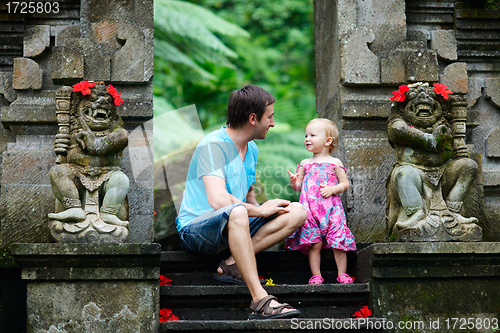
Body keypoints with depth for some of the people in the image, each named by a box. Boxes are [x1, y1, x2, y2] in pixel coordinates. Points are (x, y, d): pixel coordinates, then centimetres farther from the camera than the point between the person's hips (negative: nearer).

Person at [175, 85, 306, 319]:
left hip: (233, 227, 9)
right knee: (236, 212, -42)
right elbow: (218, 200, -29)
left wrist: (257, 208, 2)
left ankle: (232, 264, -18)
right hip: (196, 228, -9)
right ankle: (260, 301, -46)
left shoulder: (251, 149, 13)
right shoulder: (213, 145, -17)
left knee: (297, 212, -7)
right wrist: (259, 210, -16)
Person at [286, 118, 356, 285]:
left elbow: (345, 184, 8)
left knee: (338, 242, -6)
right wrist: (293, 181, -7)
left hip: (331, 208, -2)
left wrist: (332, 189, -10)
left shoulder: (335, 163, 8)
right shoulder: (305, 164, 15)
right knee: (314, 243, -4)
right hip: (310, 208, 2)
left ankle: (342, 274, 6)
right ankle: (316, 276, 5)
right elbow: (298, 186, 15)